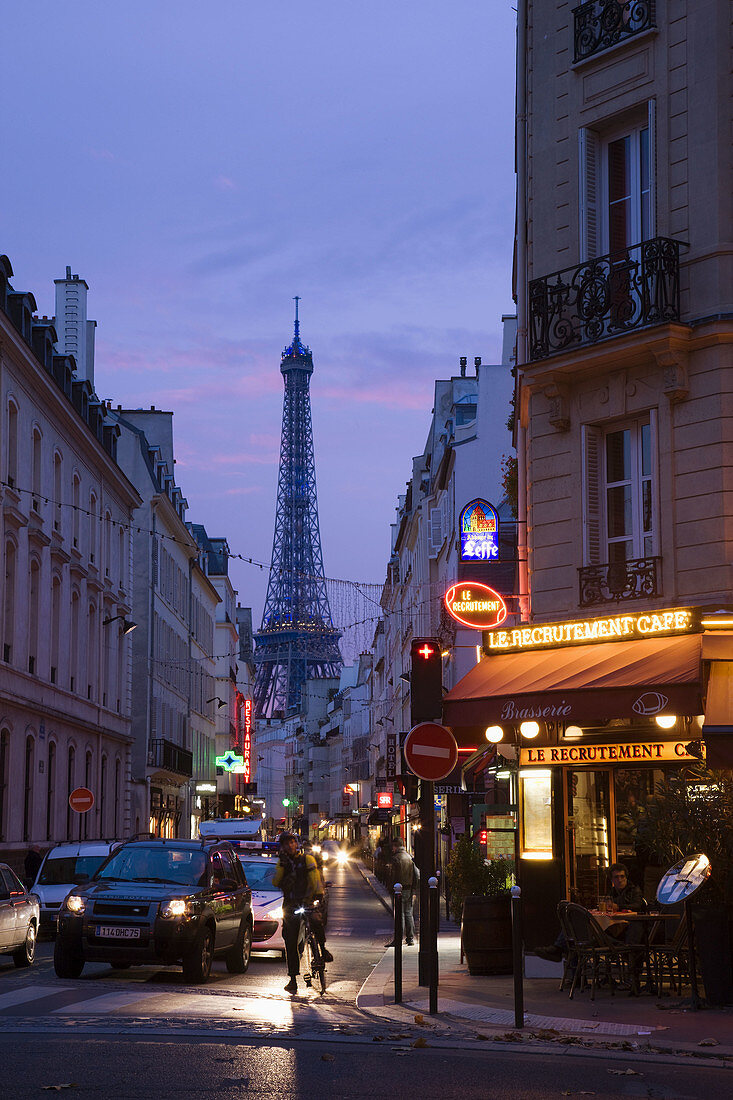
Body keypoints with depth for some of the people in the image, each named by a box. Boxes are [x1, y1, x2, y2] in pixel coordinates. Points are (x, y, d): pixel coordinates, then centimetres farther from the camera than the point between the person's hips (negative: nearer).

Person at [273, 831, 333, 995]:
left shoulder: (306, 859, 2)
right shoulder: (282, 862, 11)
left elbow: (315, 877, -9)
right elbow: (275, 882, 0)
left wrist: (318, 893, -23)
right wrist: (282, 866, -11)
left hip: (307, 902, -3)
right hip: (290, 906, 3)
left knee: (316, 921, -35)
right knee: (290, 943, 0)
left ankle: (323, 949, -8)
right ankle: (293, 979, 6)